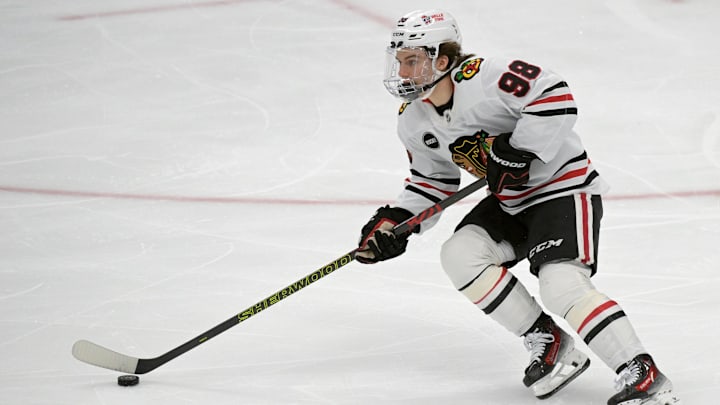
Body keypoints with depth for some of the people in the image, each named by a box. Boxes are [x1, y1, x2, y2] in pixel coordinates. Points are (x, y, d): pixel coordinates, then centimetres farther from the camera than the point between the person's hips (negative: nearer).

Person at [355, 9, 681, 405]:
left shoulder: (483, 77, -25)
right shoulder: (413, 120, 2)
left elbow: (555, 96, -30)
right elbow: (432, 178, 14)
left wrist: (517, 152, -29)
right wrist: (395, 219, 0)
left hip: (563, 188, -9)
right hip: (509, 202, 9)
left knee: (562, 285, -25)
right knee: (460, 254, -12)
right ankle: (549, 344, -3)